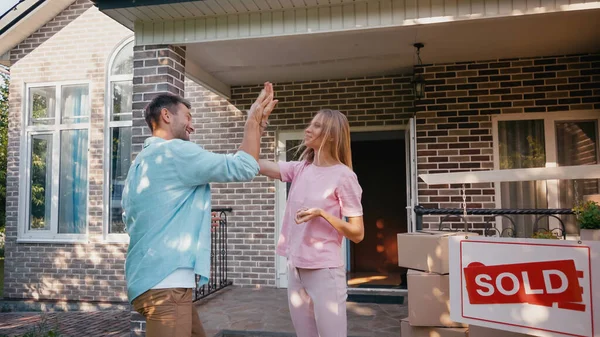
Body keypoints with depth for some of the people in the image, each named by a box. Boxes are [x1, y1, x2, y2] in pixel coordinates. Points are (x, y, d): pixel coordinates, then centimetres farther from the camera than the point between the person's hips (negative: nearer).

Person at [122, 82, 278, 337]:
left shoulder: (141, 163, 19)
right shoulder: (175, 151, -12)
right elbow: (243, 168, -16)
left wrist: (197, 223, 22)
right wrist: (253, 120, -3)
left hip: (153, 278, 10)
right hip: (165, 283, -10)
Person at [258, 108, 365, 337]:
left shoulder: (343, 176, -10)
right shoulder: (299, 169, 6)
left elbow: (357, 234, -10)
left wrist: (322, 213, -22)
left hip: (325, 270, -6)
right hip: (295, 268, 6)